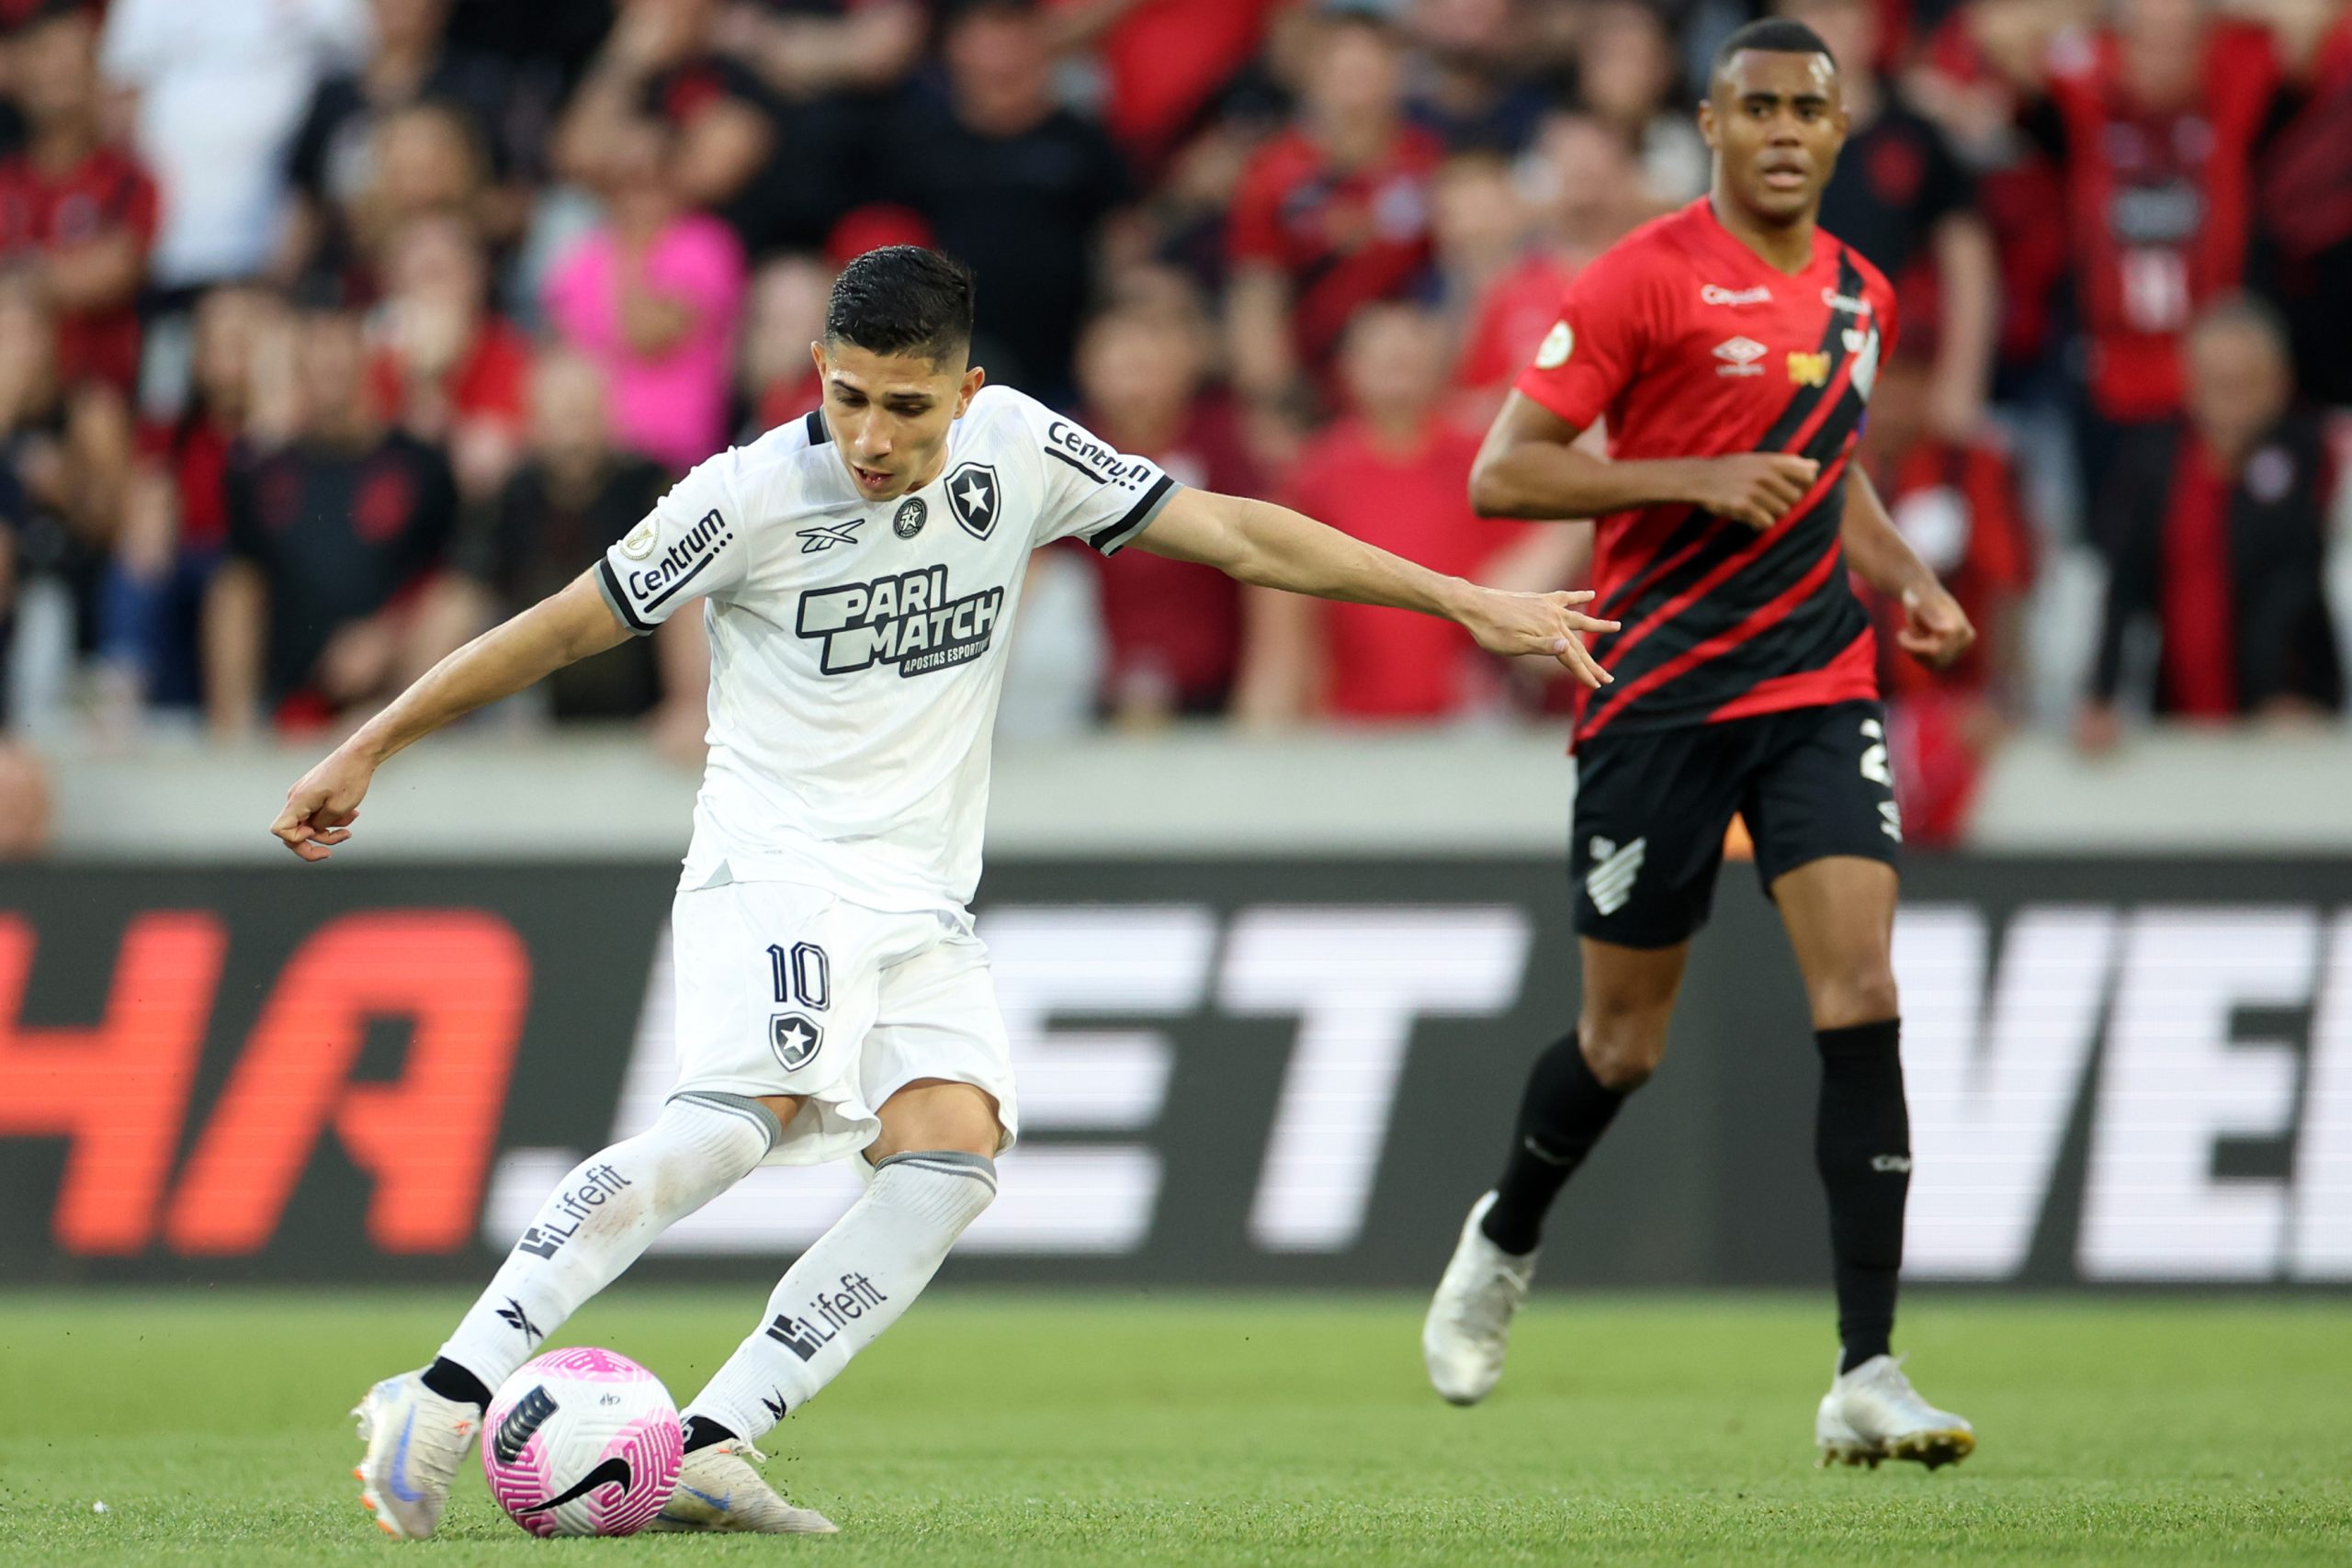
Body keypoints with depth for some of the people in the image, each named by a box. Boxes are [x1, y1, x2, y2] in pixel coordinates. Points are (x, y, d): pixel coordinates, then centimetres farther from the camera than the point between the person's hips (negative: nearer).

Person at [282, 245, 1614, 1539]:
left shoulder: (1015, 449, 2)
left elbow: (1234, 533, 8)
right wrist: (367, 751, 5)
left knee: (953, 1152, -20)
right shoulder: (753, 497, -9)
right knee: (746, 1114, -31)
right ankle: (448, 1399, -35)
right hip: (776, 864, -5)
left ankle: (709, 1447, -24)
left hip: (925, 907, 5)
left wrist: (1467, 603, 6)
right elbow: (561, 631, 1)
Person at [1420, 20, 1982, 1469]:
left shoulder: (1859, 296, 11)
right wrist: (1697, 479, -21)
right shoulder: (1646, 277, -9)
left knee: (1863, 1000, -13)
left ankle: (1867, 1377, -14)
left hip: (1820, 685, 4)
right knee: (1625, 1041, 6)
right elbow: (1502, 475, -12)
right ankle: (1505, 1243, 39)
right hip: (1661, 695, -4)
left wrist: (1910, 581, 11)